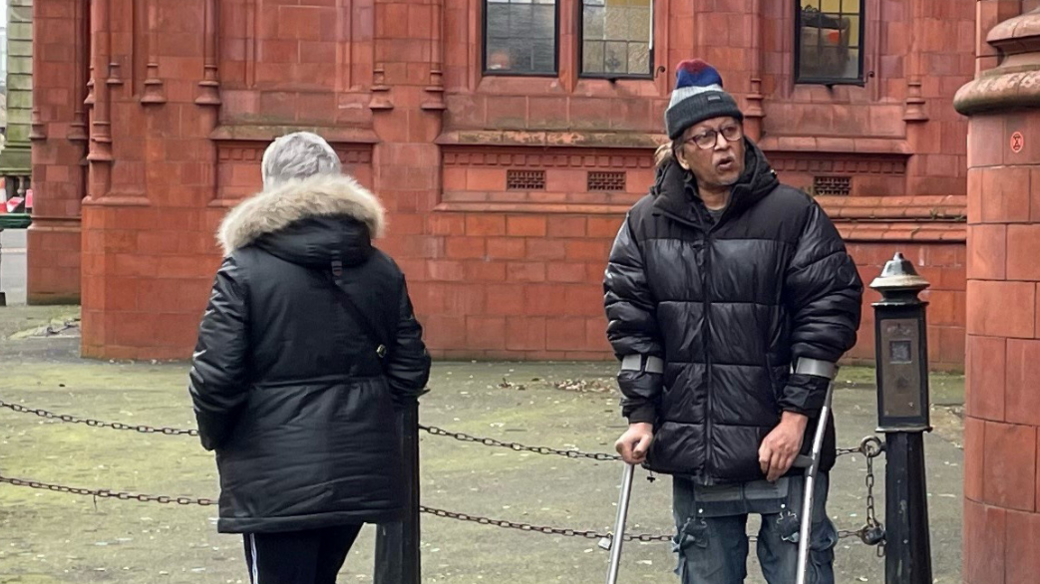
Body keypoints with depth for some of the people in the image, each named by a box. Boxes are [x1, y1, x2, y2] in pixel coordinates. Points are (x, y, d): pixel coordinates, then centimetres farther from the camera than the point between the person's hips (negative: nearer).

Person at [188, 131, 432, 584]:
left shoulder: (244, 270, -10)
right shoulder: (381, 270, 5)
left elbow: (215, 377, -12)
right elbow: (409, 371, 7)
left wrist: (214, 435, 6)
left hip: (276, 479, -5)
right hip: (360, 473, 5)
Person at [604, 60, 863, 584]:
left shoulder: (794, 213, -4)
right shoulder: (647, 221, 6)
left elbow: (829, 313, -7)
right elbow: (630, 321, 6)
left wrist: (796, 417, -11)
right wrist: (640, 415, 0)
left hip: (780, 446, -3)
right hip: (692, 449, 3)